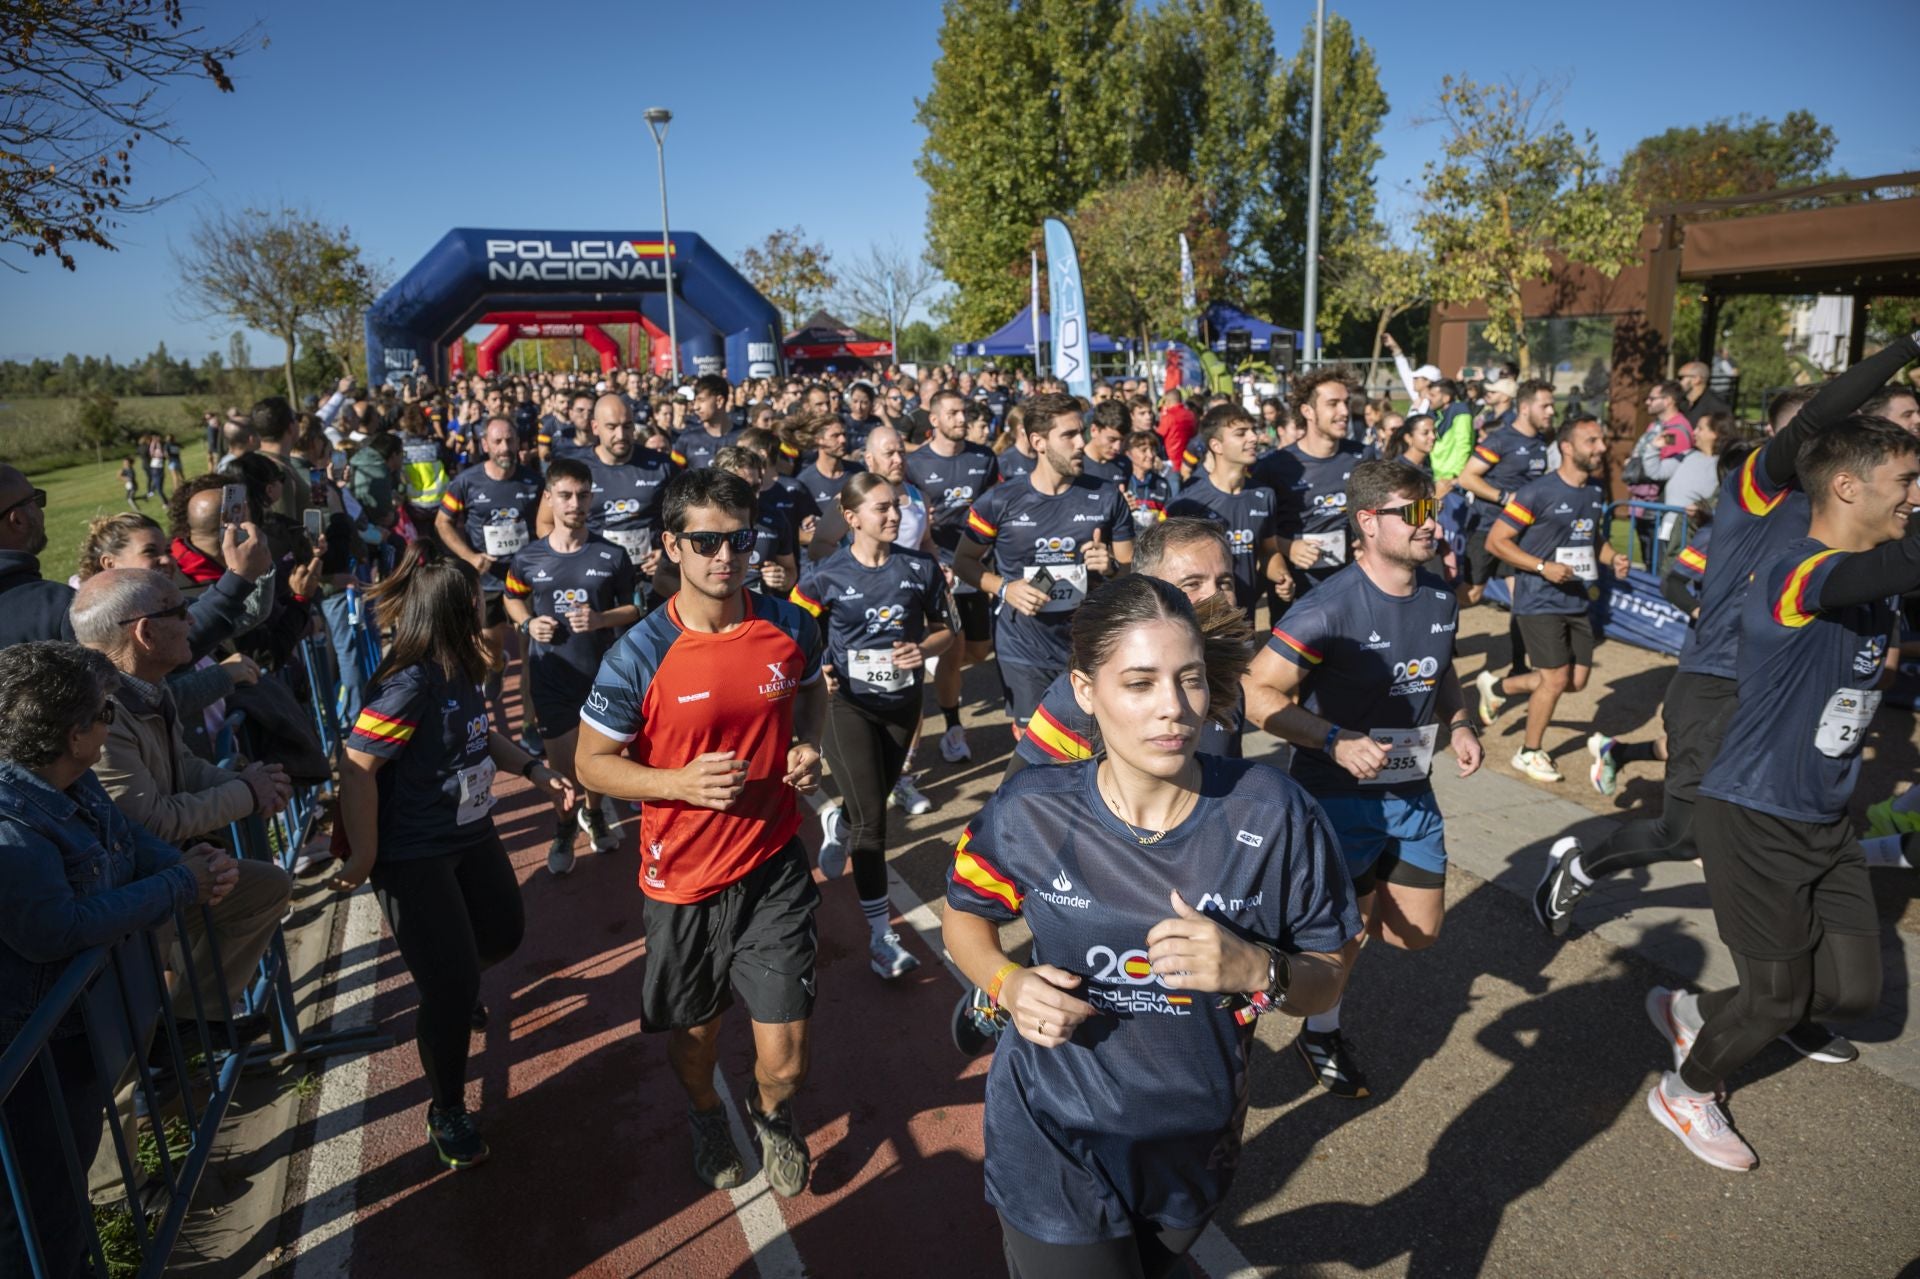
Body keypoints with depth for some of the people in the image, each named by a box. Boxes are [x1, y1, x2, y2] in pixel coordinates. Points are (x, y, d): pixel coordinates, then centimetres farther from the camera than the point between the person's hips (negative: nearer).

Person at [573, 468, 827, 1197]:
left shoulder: (789, 627, -6)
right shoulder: (641, 655, -15)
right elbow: (592, 763, -7)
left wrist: (807, 747, -5)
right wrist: (681, 783, -23)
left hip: (774, 869, 1)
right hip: (684, 880, -1)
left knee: (784, 1057, 4)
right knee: (694, 1030, 21)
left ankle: (773, 1115, 41)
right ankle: (705, 1116, 56)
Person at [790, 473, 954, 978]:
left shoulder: (921, 566, -4)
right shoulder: (829, 574, -10)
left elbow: (945, 631, 4)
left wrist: (924, 649, -17)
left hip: (903, 702, 4)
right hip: (850, 703, -3)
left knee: (874, 801, 20)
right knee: (871, 817, -8)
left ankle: (837, 833, 57)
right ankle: (881, 936, 0)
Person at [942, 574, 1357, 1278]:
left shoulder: (1272, 815, -18)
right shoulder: (1029, 814, -18)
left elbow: (1325, 983, -7)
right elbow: (964, 916, 1)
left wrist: (1255, 969, -28)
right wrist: (1008, 984, -18)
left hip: (1197, 1152, 3)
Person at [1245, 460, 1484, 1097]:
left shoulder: (1440, 599, 0)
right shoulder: (1329, 608, -23)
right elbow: (1259, 693, -21)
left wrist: (1459, 723, 1)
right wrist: (1338, 742, -29)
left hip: (1412, 790, 7)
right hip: (1341, 796, -7)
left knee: (1419, 931, 13)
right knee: (1347, 929, 6)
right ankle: (1321, 1032, 34)